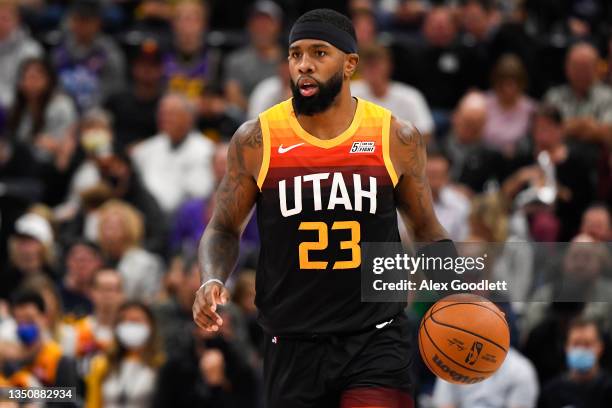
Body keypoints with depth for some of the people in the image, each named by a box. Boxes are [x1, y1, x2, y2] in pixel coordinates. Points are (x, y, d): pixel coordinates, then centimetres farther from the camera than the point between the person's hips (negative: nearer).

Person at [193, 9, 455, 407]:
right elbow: (223, 229, 8)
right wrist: (213, 281, -12)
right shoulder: (256, 140, -2)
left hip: (377, 340, -1)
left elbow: (428, 230, 11)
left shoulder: (396, 138, -1)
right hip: (294, 344, 2)